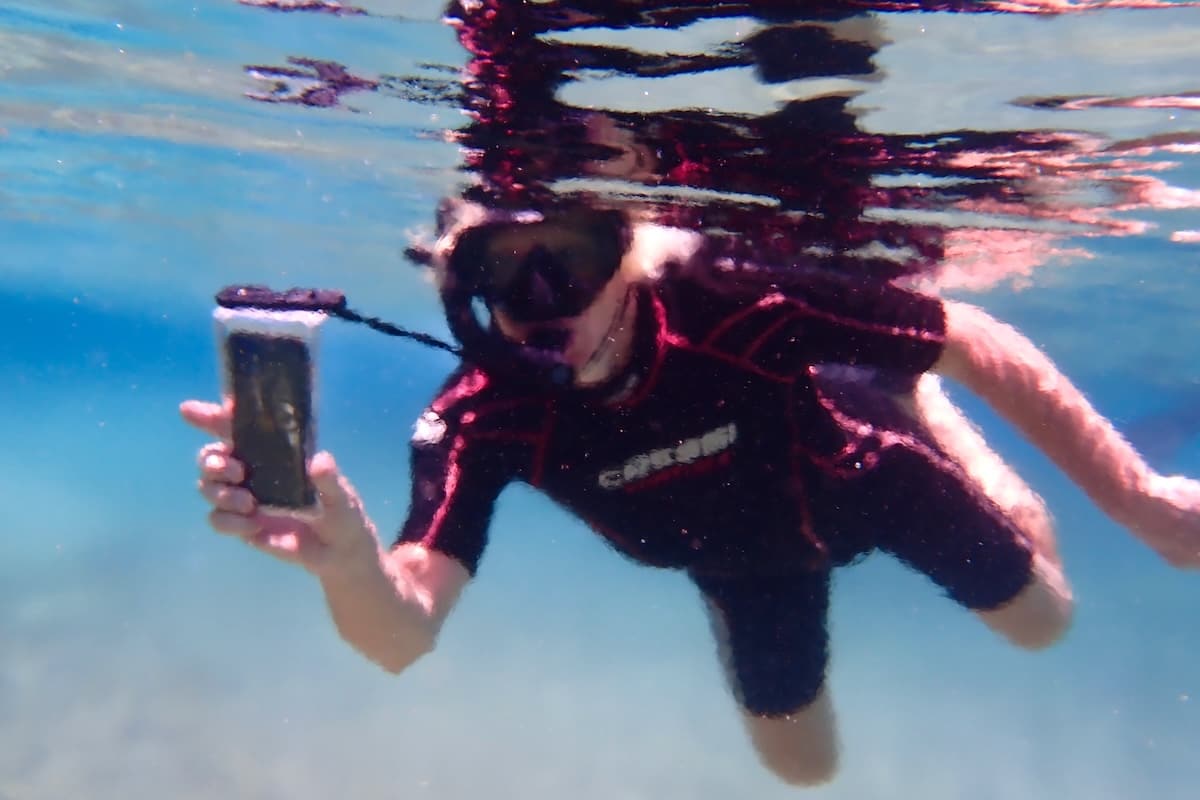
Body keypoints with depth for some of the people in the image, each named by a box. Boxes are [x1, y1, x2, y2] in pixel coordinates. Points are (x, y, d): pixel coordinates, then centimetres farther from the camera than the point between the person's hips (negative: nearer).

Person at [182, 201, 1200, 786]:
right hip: (745, 561, 2)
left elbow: (983, 345, -30)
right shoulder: (481, 418, -36)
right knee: (804, 764, 22)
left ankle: (922, 411, 40)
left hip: (858, 467, -1)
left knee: (1040, 620, 21)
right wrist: (347, 559, -69)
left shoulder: (735, 302, -44)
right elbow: (404, 633, -46)